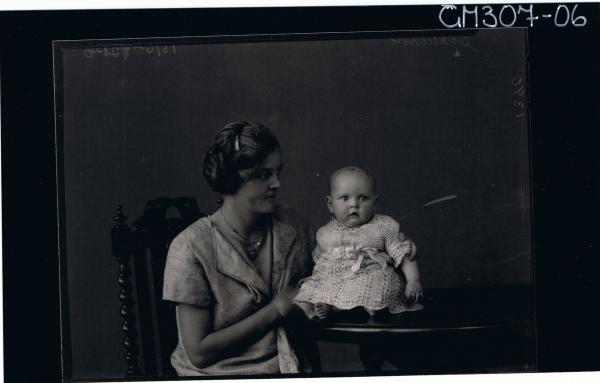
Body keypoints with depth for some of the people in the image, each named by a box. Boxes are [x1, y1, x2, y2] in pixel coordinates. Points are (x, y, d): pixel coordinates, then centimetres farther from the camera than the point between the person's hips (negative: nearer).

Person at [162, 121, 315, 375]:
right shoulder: (191, 247, -11)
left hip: (288, 366, 4)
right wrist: (277, 309, -12)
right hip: (216, 373, -3)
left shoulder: (292, 225, 3)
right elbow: (198, 352, -12)